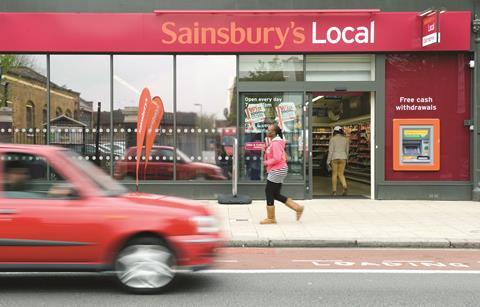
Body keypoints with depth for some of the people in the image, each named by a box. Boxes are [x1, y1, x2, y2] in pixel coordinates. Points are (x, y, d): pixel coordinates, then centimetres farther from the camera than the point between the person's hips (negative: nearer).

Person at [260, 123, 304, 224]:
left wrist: (267, 162, -12)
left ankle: (271, 218, 5)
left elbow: (277, 158, -25)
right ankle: (298, 208, 13)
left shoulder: (276, 143, -17)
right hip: (277, 171, 11)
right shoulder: (273, 142, 16)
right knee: (276, 194, 11)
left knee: (269, 192, -3)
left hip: (277, 171, -11)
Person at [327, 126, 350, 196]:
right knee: (341, 174, 10)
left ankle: (334, 191, 8)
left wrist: (328, 161, -4)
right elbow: (347, 150, 10)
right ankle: (345, 187, -16)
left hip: (334, 158, -3)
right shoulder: (345, 139, 6)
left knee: (334, 174, 8)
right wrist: (346, 160, 21)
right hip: (343, 158, 3)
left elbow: (330, 150, -9)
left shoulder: (333, 139, -6)